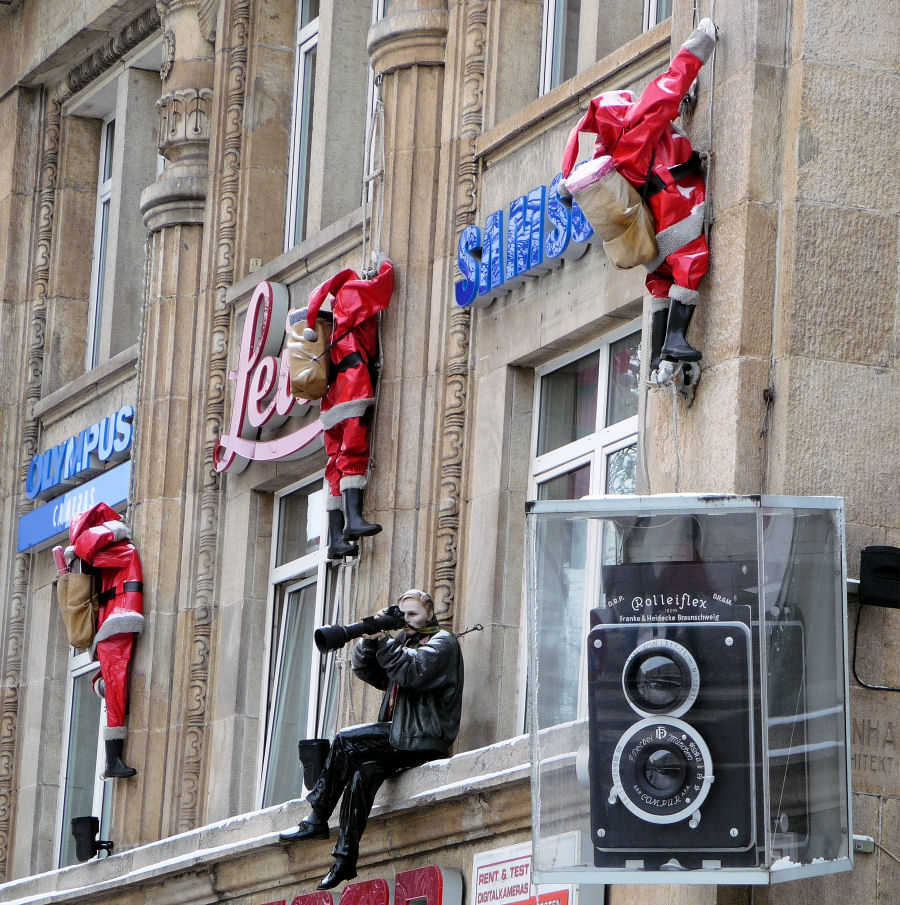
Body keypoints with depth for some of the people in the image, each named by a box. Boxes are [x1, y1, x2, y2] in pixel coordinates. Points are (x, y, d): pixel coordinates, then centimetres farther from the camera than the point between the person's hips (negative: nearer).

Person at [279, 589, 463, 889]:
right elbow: (367, 670, 16)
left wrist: (386, 641, -17)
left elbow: (412, 672, -20)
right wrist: (371, 639, -2)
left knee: (345, 741, -22)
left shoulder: (442, 643, -1)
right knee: (363, 772, -19)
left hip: (424, 738, -8)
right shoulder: (405, 642, 24)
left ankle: (317, 820, -15)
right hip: (399, 735, 8)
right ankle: (345, 858, -21)